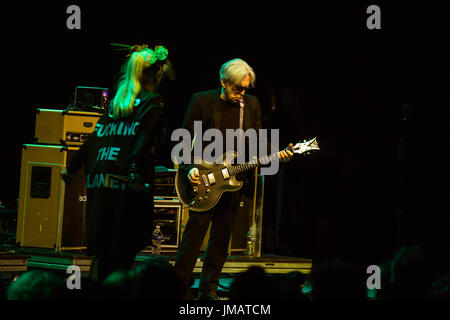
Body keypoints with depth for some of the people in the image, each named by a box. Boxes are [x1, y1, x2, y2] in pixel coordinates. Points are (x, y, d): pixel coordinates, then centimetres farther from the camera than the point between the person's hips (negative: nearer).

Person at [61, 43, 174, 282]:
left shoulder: (117, 101, 19)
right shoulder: (153, 102, 1)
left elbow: (95, 137, 17)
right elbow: (142, 140, -14)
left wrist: (72, 168, 22)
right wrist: (136, 173, -22)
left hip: (99, 180, 6)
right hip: (124, 182, -6)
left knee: (103, 248, 12)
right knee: (125, 247, -1)